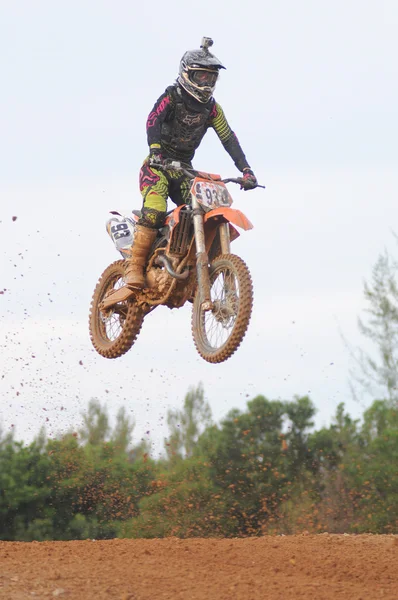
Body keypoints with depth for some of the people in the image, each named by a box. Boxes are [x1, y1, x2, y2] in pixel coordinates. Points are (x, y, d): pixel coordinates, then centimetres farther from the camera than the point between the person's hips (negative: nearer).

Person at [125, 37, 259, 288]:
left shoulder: (212, 107, 8)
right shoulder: (171, 97, -8)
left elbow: (228, 138, 4)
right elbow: (153, 121, -25)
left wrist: (246, 170, -8)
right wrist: (155, 151, -43)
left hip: (184, 168, 6)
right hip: (158, 165, -6)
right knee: (154, 211, -29)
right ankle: (135, 266, -24)